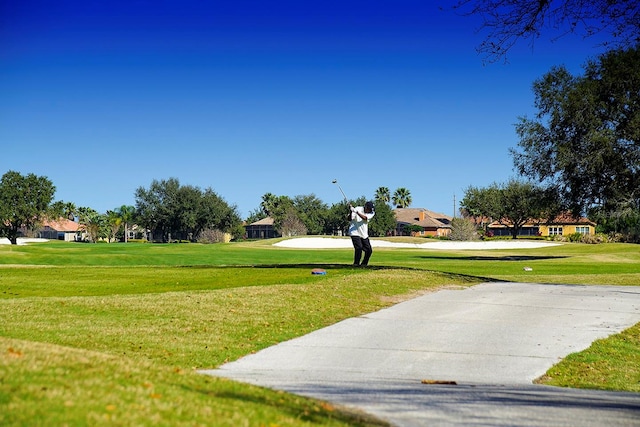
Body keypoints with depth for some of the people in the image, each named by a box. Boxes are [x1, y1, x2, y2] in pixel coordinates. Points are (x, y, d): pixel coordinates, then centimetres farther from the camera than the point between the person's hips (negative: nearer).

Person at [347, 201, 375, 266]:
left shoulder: (372, 213, -3)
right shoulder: (358, 208, -10)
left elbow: (365, 218, -25)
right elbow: (350, 219, -14)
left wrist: (356, 212, -39)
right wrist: (351, 211, -33)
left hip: (364, 234, 5)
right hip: (355, 232, -5)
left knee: (369, 250, 4)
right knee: (359, 248, -21)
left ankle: (363, 264, 21)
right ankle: (356, 264, -12)